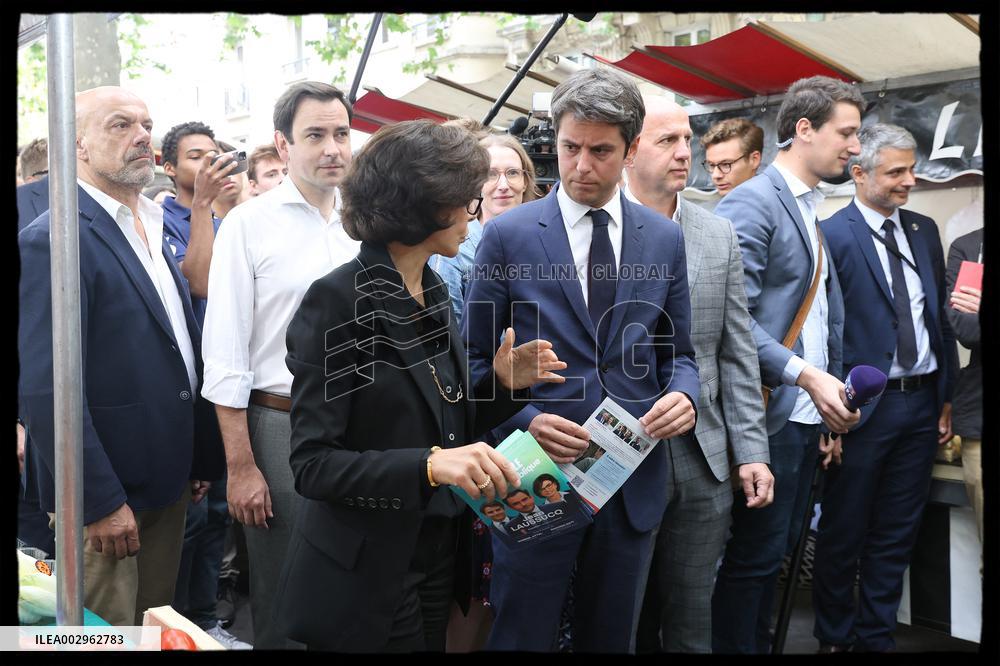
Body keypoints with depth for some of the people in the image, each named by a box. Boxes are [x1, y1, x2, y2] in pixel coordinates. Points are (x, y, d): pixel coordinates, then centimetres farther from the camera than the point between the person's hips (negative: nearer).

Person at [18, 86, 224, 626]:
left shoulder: (152, 231, 11)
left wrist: (201, 460, 13)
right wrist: (100, 502, -21)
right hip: (107, 499, -7)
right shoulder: (52, 240, -15)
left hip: (167, 485, 8)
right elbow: (45, 389, -21)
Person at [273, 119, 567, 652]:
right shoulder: (338, 301, -18)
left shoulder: (435, 295, 6)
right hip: (363, 582, -7)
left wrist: (502, 384, -4)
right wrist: (428, 465, -32)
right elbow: (313, 464, -21)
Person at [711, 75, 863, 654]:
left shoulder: (812, 212, 16)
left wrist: (829, 410, 11)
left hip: (810, 415, 9)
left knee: (777, 551, 17)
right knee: (754, 556, 2)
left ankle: (761, 641, 30)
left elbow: (827, 318, 15)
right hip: (769, 416, -9)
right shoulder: (751, 203, -11)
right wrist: (806, 375, -24)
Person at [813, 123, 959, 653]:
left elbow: (942, 315, 13)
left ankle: (877, 637, 29)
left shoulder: (924, 230, 10)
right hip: (865, 405, -6)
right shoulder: (831, 236, -10)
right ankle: (834, 636, 26)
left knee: (897, 533, 14)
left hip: (922, 401, 6)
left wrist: (947, 397, 11)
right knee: (843, 534, 8)